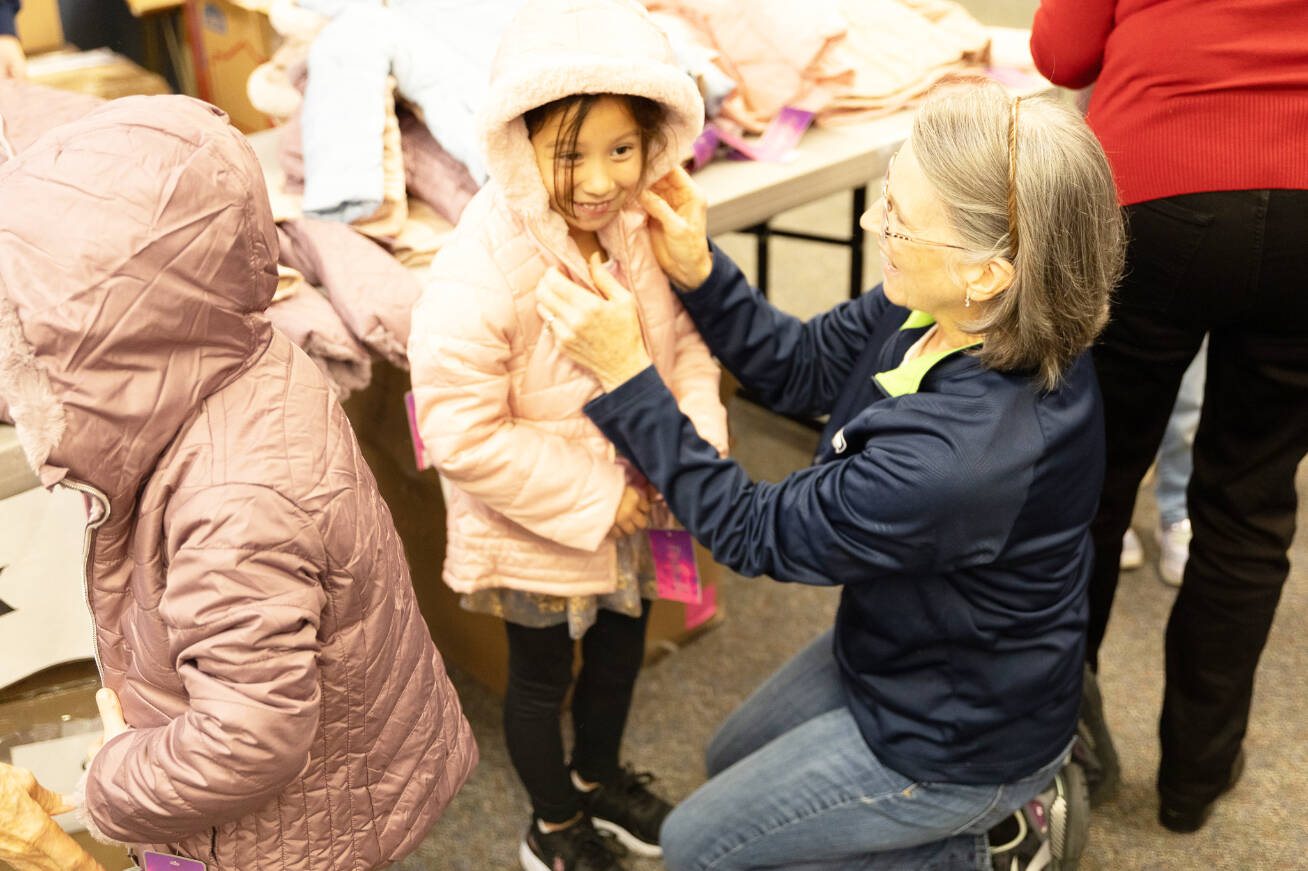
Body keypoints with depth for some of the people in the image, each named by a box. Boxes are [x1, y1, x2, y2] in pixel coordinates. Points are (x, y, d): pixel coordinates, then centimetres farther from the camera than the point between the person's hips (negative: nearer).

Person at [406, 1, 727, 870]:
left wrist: (699, 432, -17)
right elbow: (463, 434, -30)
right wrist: (594, 497, -24)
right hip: (535, 532, -6)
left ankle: (598, 774, 59)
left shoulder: (640, 229, -13)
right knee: (543, 674, 19)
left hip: (626, 505, 6)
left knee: (622, 643, 28)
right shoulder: (481, 274, -33)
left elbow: (685, 335, 1)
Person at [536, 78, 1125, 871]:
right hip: (908, 649, 8)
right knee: (730, 762, 29)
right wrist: (696, 271, -16)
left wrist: (624, 375, -28)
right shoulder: (938, 307, -19)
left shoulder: (956, 462, -42)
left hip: (963, 738, -8)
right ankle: (1013, 793, 24)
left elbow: (756, 535, -27)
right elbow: (804, 368, -2)